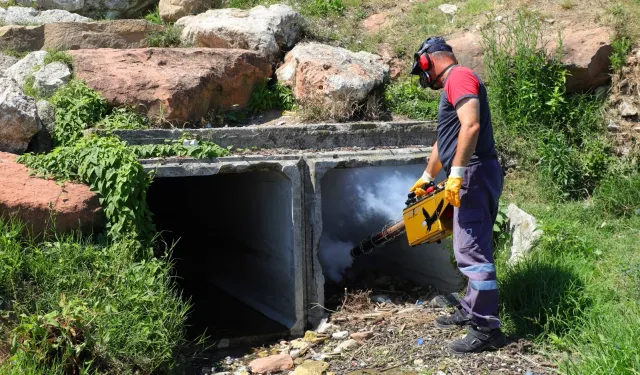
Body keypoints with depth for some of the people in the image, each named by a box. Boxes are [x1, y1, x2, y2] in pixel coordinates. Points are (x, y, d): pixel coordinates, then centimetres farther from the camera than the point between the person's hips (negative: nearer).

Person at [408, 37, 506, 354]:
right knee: (473, 249, 16)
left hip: (474, 175, -11)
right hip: (472, 178, 11)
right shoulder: (452, 86, 24)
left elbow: (471, 125, -24)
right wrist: (425, 179, 40)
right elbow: (444, 141, 33)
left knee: (471, 252, -10)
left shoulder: (459, 77, -8)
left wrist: (456, 174, -26)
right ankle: (471, 311, 26)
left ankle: (486, 329, -6)